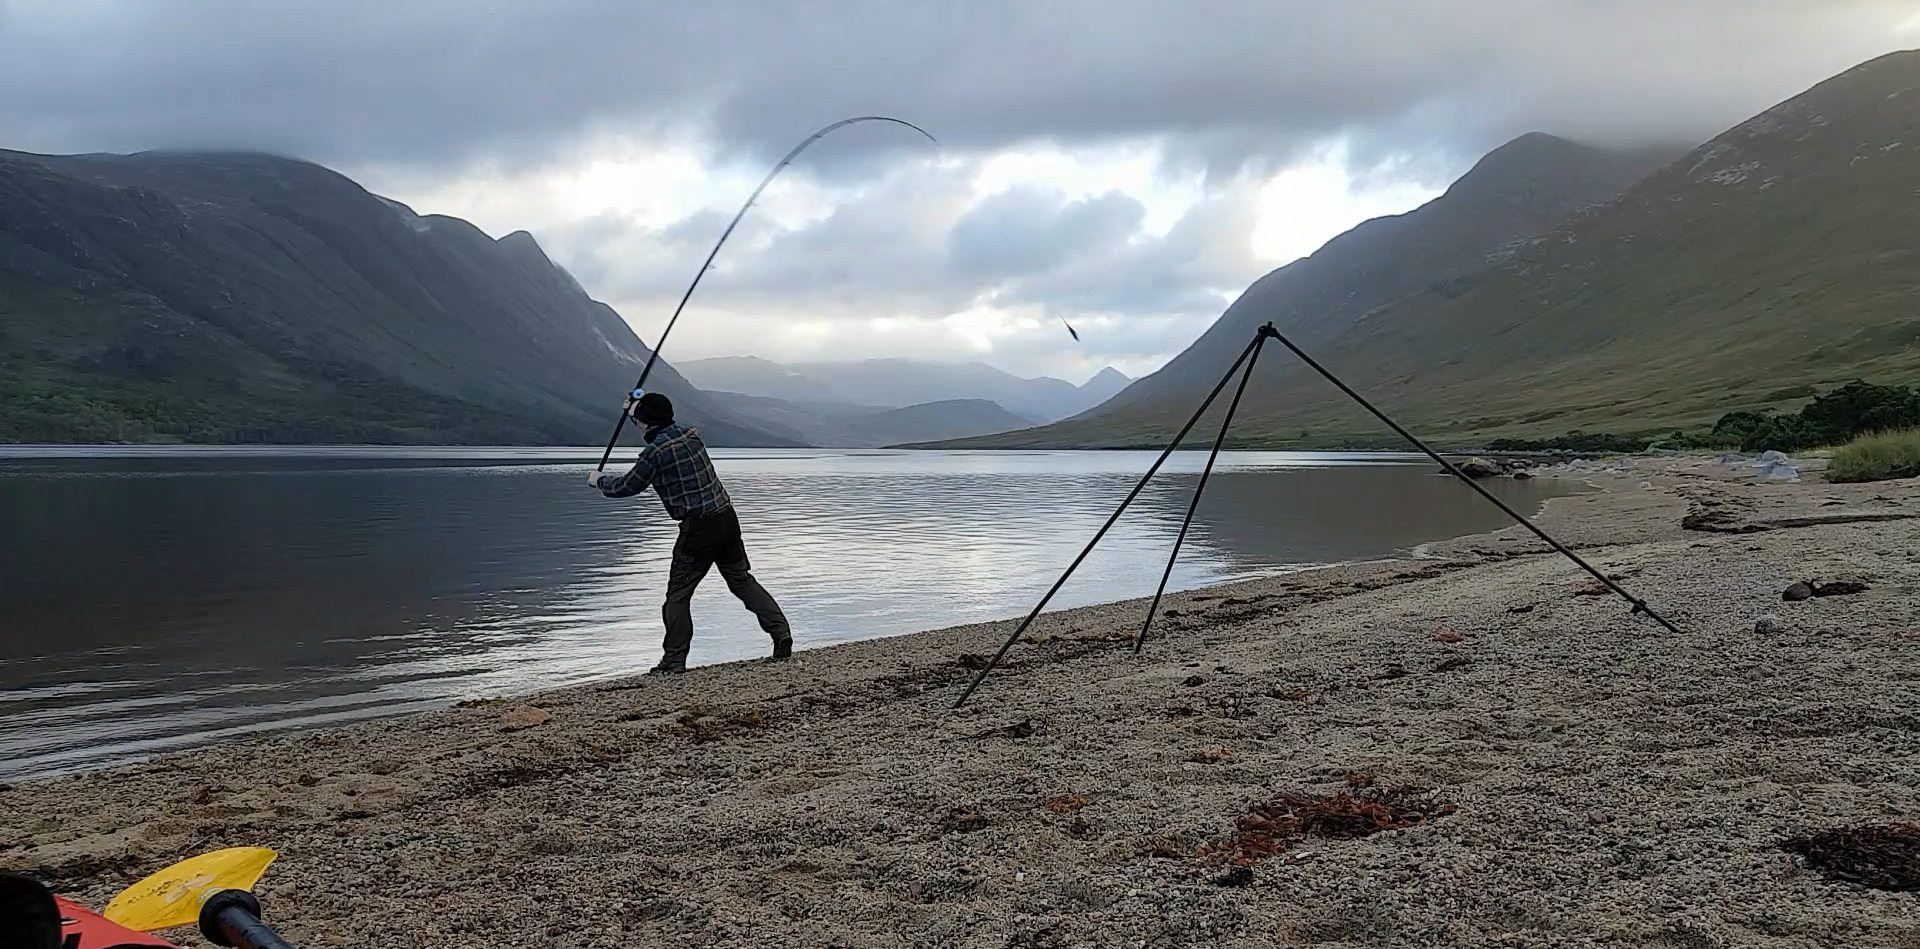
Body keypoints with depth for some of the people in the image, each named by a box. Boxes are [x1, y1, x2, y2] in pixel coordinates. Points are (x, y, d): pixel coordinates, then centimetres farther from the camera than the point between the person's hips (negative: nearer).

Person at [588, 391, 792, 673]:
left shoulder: (655, 452, -10)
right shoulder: (691, 434, 11)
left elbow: (627, 487, 3)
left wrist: (600, 480, 22)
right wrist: (640, 407, 43)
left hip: (697, 527, -7)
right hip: (727, 517, 7)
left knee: (678, 593, 3)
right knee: (742, 579, 13)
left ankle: (674, 660, 5)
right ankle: (781, 631, 2)